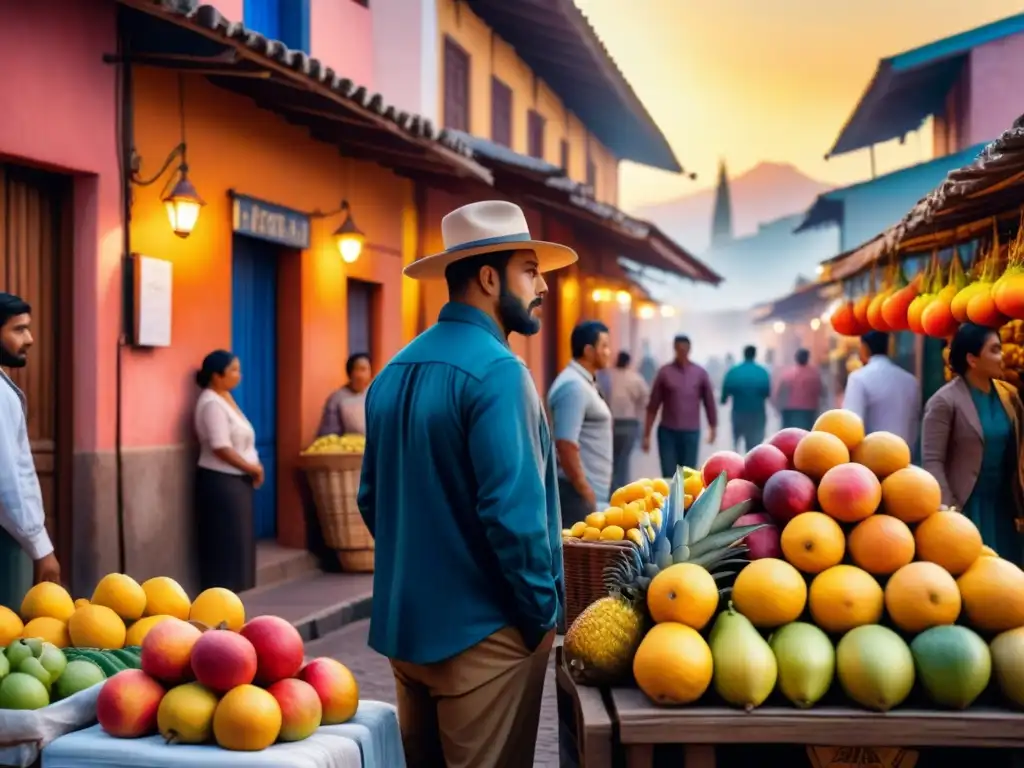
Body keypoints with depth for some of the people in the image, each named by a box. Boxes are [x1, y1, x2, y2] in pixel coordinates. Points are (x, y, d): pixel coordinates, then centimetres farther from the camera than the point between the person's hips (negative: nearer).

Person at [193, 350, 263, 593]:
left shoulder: (226, 398, 13)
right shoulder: (212, 404, -16)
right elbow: (221, 448, -22)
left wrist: (253, 468, 4)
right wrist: (252, 468, -12)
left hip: (236, 479, 10)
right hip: (221, 481, -10)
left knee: (237, 539, 12)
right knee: (225, 541, -6)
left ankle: (230, 592, 18)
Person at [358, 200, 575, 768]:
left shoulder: (393, 372, 8)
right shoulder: (496, 371, -18)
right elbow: (512, 512, -23)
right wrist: (542, 612, -10)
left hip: (404, 621, 8)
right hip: (481, 630, -8)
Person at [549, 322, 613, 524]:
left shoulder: (584, 382, 15)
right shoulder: (574, 386, -17)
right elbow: (566, 444, -23)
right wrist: (585, 492, -20)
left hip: (591, 490, 10)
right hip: (578, 492, -10)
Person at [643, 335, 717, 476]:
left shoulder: (700, 373, 2)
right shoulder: (665, 372, -1)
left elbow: (709, 402, 9)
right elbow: (653, 406, 0)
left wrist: (713, 428, 9)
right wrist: (647, 434, -1)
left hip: (691, 432, 1)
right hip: (667, 432, -1)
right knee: (669, 477, -2)